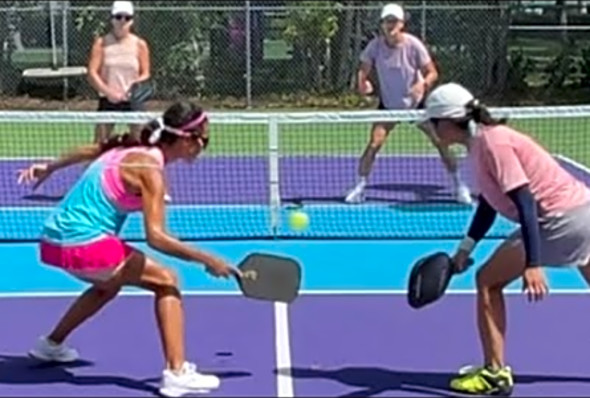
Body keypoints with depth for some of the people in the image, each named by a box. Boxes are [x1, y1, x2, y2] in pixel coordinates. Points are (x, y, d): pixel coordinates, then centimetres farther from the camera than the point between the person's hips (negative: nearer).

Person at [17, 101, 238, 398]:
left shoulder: (129, 148, 10)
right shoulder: (149, 170, -15)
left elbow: (88, 151, 28)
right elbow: (155, 237, -23)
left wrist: (48, 168, 44)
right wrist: (206, 259, -23)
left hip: (55, 240, 9)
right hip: (86, 245, -9)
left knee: (109, 284, 35)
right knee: (166, 282, -4)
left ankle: (51, 344, 46)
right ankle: (176, 373, -12)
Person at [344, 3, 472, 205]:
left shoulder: (413, 44, -20)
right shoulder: (375, 46, -16)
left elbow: (432, 73, -14)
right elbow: (363, 71, -8)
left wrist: (423, 84, -36)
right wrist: (362, 84, -31)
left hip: (416, 102, 0)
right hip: (388, 104, 1)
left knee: (440, 141, -1)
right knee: (374, 143, -15)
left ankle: (459, 185, 15)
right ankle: (360, 187, -1)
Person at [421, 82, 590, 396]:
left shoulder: (492, 141, -18)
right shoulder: (479, 144, 9)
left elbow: (526, 203, -24)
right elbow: (489, 203, 19)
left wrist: (532, 264, -29)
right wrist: (466, 247, 13)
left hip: (561, 217, -10)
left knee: (488, 280, -3)